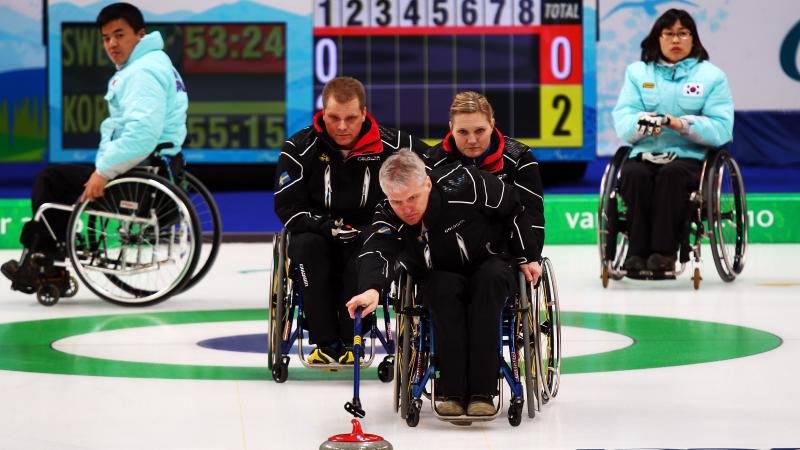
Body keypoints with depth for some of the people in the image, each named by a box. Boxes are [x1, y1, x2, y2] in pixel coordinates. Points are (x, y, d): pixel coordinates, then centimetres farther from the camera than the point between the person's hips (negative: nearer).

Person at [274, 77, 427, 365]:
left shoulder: (390, 145, -10)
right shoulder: (300, 148, -10)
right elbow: (287, 206, -9)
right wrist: (331, 228, -23)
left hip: (370, 236, 0)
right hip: (317, 232, 1)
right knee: (306, 247, -33)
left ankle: (352, 341, -14)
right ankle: (325, 343, -26)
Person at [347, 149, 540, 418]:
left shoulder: (461, 183, -27)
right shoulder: (388, 218, -22)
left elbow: (512, 208, -11)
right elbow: (376, 253, -42)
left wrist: (526, 257, -7)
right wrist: (371, 289, -63)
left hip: (492, 262, -1)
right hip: (442, 274, 1)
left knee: (490, 280, -35)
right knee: (443, 288, -33)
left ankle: (482, 392, -37)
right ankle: (453, 391, -31)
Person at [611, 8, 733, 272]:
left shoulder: (711, 75, 12)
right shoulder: (637, 72, 18)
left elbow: (721, 129, -1)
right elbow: (622, 122, 5)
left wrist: (682, 124, -18)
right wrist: (643, 122, -19)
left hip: (691, 158, -2)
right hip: (644, 154, 2)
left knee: (671, 173, -36)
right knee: (634, 174, -33)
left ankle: (664, 252, -39)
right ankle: (637, 252, -34)